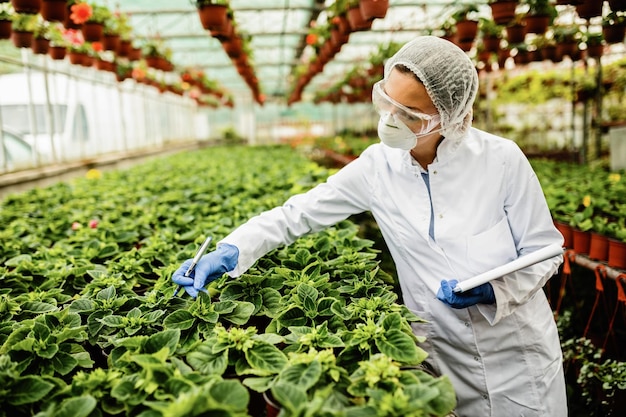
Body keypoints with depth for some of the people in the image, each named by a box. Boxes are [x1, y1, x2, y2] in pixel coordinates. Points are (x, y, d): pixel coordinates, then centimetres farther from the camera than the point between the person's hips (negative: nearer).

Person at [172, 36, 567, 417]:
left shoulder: (500, 159, -17)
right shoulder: (378, 168, -11)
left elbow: (543, 252, -7)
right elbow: (298, 212, -7)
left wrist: (493, 290, -25)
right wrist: (231, 252, -19)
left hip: (517, 352, 0)